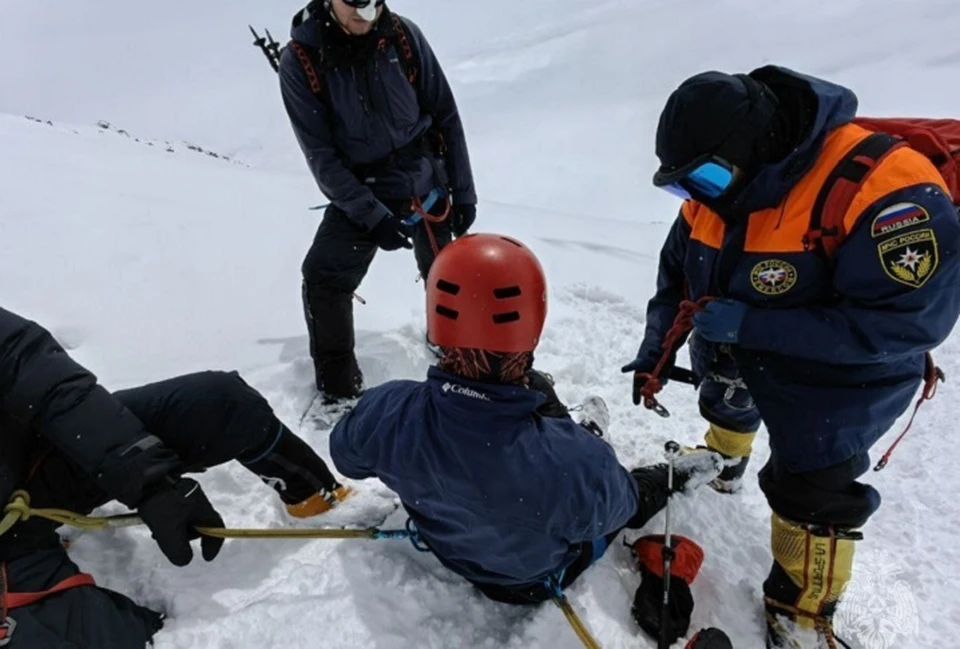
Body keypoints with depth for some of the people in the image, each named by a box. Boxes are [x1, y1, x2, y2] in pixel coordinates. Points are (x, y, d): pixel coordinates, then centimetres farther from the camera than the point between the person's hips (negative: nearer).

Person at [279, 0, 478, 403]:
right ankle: (339, 389, 0)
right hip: (359, 191, -1)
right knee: (322, 279, -17)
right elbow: (320, 154, -15)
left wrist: (462, 191, -3)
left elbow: (446, 116, -4)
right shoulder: (300, 60, -16)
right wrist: (371, 215, -23)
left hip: (426, 181, 2)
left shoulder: (403, 36, -11)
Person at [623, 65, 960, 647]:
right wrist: (655, 353, -6)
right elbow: (678, 272, 1)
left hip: (844, 366, -6)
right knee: (727, 404, 29)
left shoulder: (881, 190, -36)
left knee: (812, 490, -6)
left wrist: (751, 325, -38)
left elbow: (910, 321, -37)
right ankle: (724, 460, 64)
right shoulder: (713, 191, -14)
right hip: (735, 347, 7)